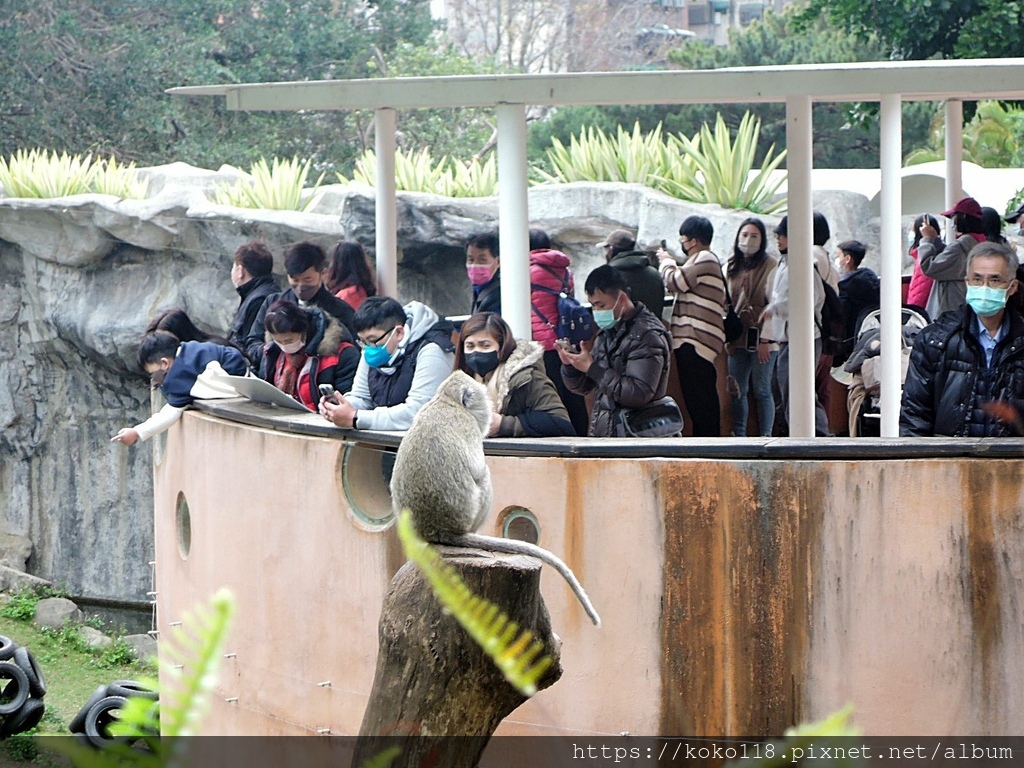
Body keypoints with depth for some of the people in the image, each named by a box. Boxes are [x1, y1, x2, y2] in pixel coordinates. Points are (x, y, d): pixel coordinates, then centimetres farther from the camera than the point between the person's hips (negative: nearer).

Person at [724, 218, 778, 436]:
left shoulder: (770, 266, -4)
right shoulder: (732, 267, 14)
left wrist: (766, 339, -14)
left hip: (761, 338, -6)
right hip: (738, 339, 6)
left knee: (762, 391, -2)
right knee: (736, 391, 5)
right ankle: (738, 437, 10)